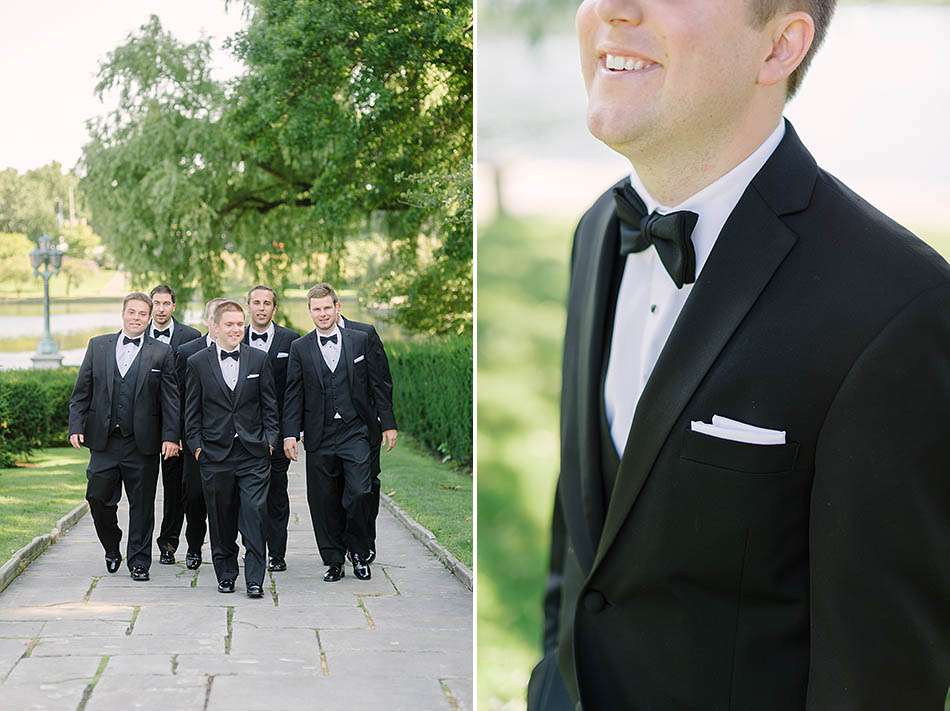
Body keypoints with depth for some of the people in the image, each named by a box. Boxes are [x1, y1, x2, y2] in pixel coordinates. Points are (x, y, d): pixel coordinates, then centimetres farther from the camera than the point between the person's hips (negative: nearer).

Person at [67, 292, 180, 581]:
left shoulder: (161, 352, 2)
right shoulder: (98, 346, 8)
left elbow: (170, 398, -1)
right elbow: (81, 392, 8)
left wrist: (170, 436, -9)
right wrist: (76, 427, -3)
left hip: (142, 443, -2)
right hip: (103, 441, 2)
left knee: (142, 505, 4)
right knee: (98, 498, 3)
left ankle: (138, 561, 15)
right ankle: (112, 550, 26)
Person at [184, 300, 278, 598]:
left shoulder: (258, 360, 6)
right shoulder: (197, 363, 4)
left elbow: (269, 406, 9)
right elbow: (192, 411, 7)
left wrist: (270, 439, 2)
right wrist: (196, 445, 0)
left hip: (253, 453, 0)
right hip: (215, 453, 0)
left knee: (254, 514, -7)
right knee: (221, 518, 7)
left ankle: (254, 579, -4)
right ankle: (225, 574, 19)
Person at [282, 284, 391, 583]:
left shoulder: (360, 341, 5)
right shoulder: (300, 348, 6)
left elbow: (377, 384, 7)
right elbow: (293, 394, 5)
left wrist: (388, 424, 4)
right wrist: (290, 433, -3)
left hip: (354, 431, -1)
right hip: (319, 436, 1)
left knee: (359, 493, -12)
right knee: (324, 502, 4)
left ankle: (359, 553, 8)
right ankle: (333, 560, 16)